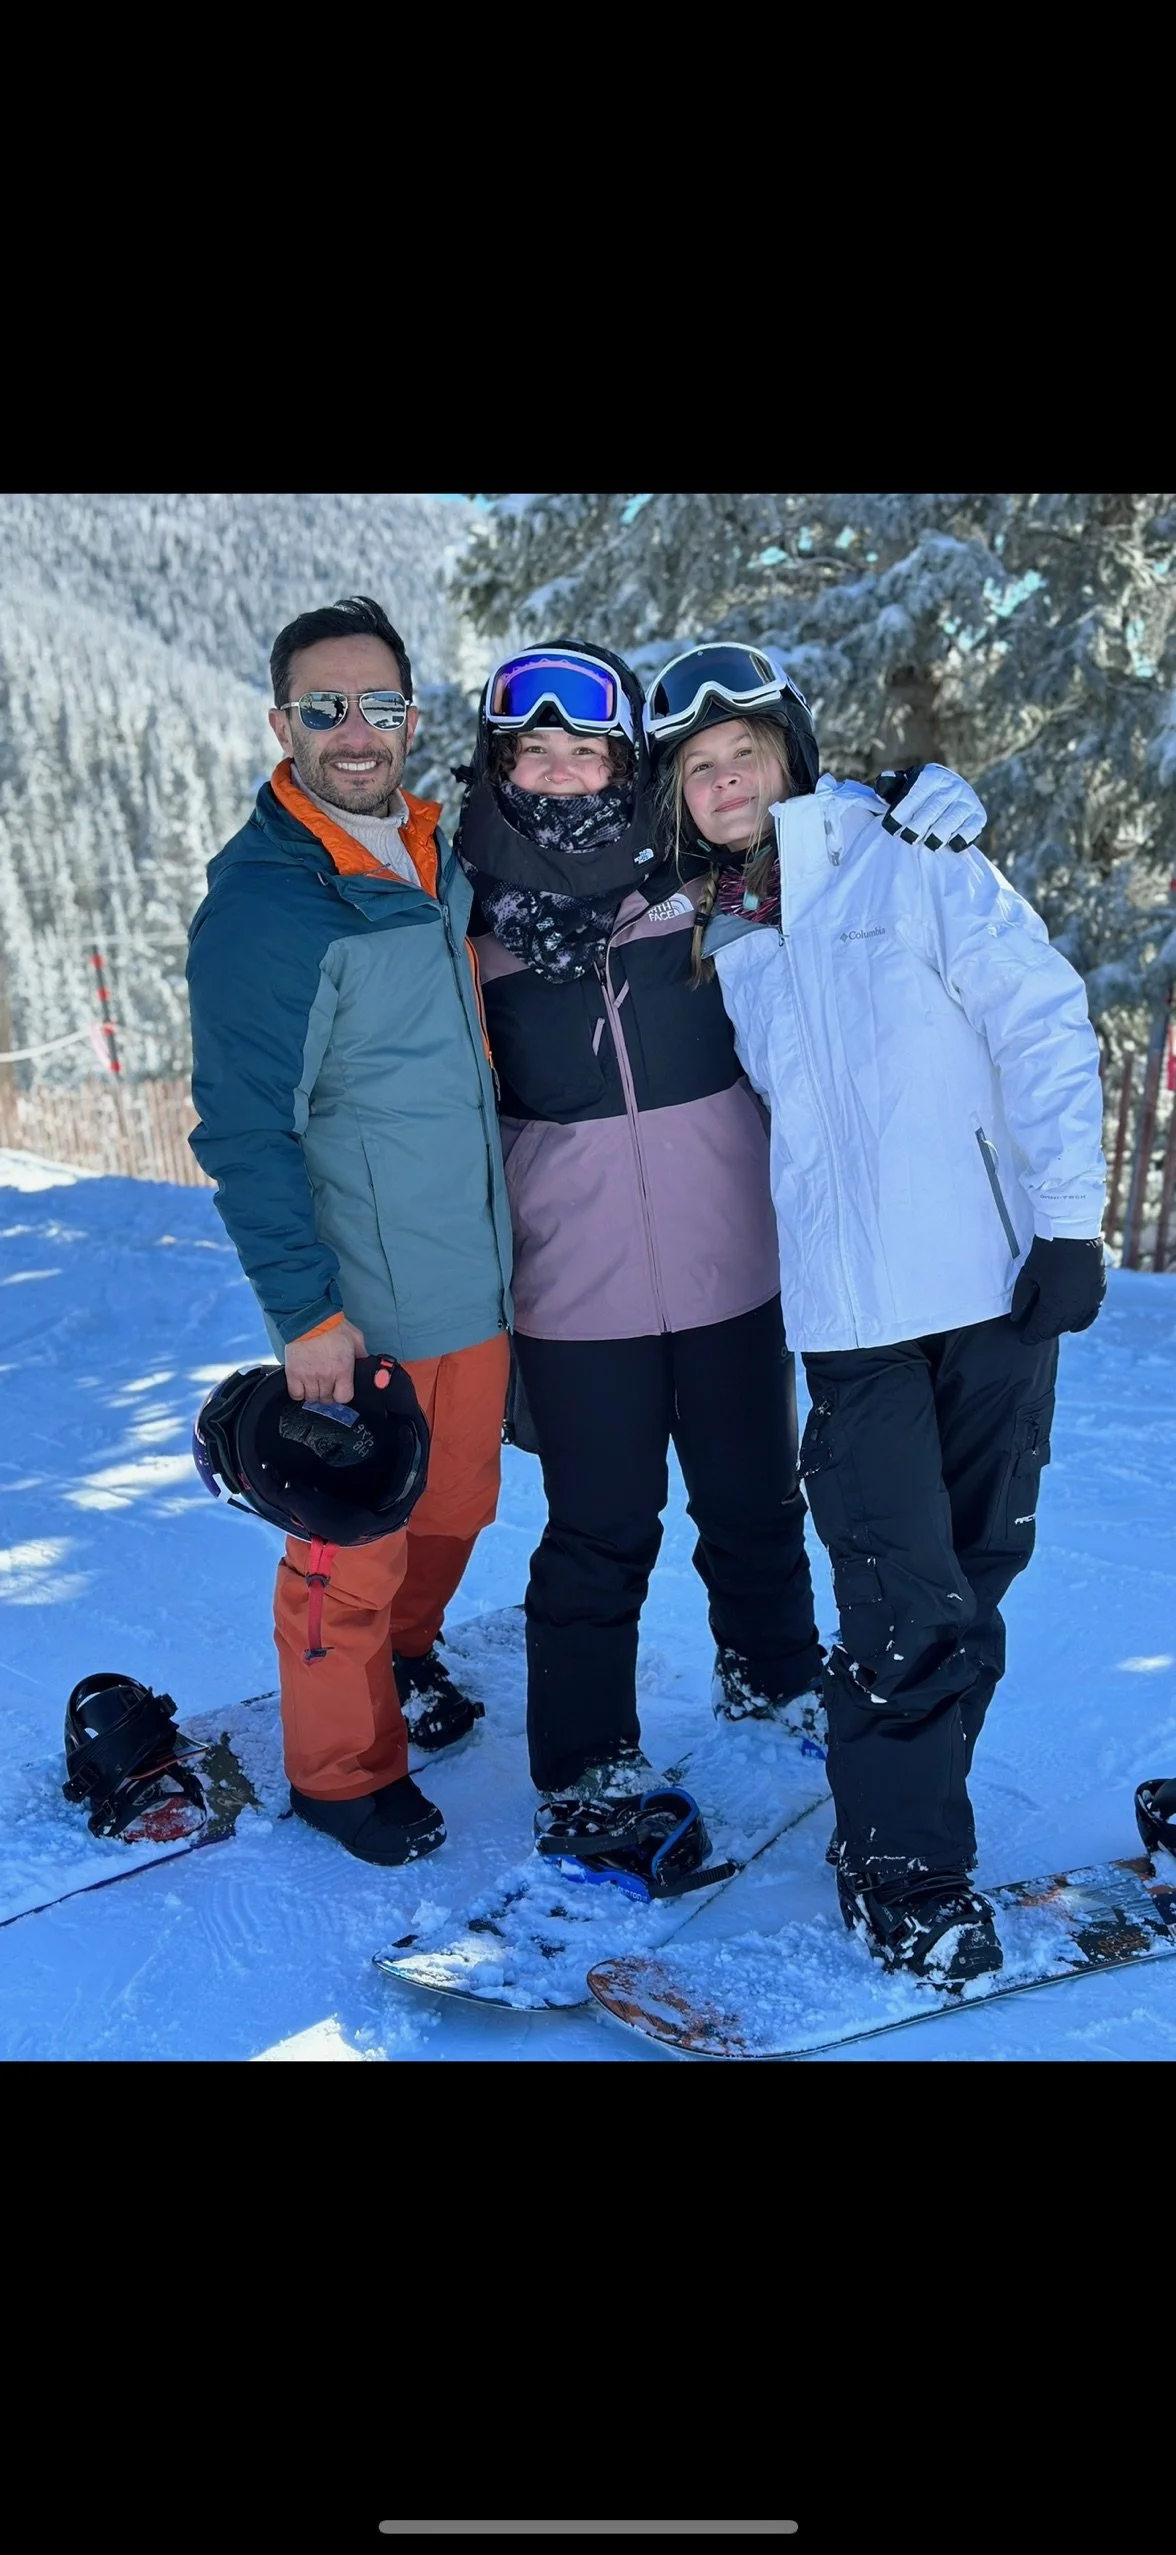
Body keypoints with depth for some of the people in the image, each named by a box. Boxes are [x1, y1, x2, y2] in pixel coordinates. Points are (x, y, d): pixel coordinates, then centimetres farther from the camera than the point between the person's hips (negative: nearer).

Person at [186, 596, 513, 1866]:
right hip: (361, 1304, -7)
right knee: (354, 1546, 5)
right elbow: (246, 1132, -18)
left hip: (475, 1283, 7)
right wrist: (304, 1312, -20)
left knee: (455, 1507, 21)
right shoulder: (261, 905, -17)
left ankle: (402, 1660, 47)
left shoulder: (438, 866, 7)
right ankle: (342, 1769, 27)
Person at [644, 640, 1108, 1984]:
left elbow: (1047, 1029, -3)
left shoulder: (914, 866, 1)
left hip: (996, 1281, 0)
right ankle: (900, 1865, 14)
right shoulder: (718, 940, 10)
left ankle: (907, 1804, 31)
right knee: (911, 1607, -5)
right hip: (853, 1314, 1)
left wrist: (1070, 1220, -10)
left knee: (974, 1576, 10)